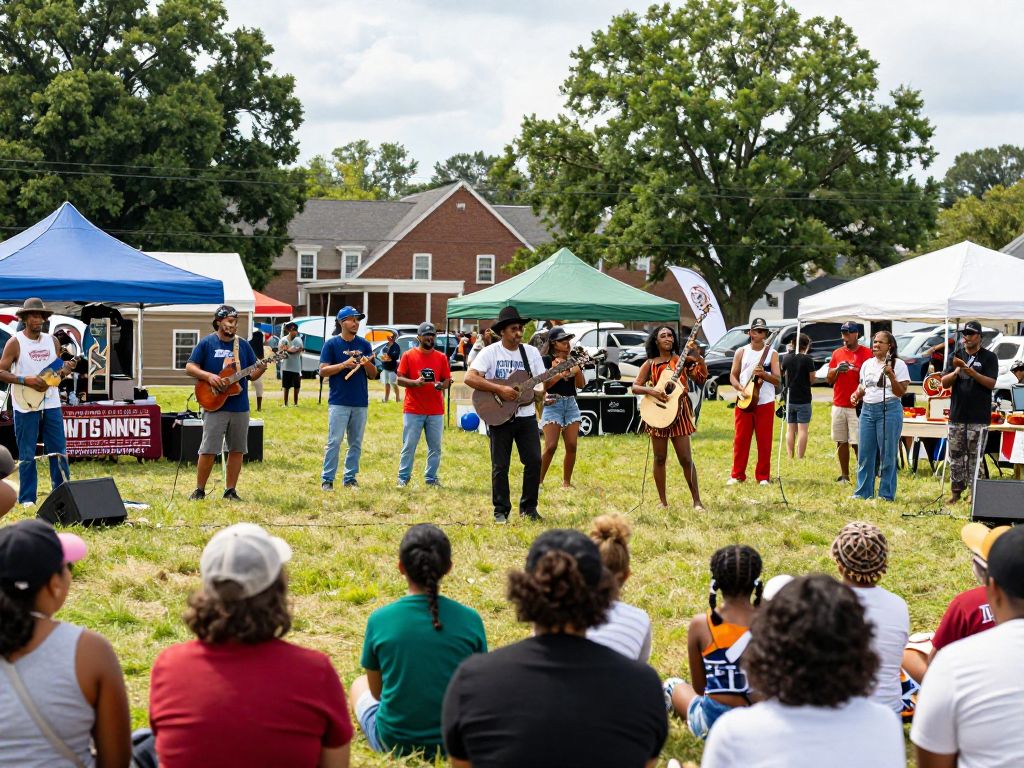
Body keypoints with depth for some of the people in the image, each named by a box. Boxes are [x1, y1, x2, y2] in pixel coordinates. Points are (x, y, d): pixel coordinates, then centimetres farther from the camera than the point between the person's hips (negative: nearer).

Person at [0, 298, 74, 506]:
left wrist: (65, 370, -5)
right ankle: (27, 499, 9)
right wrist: (25, 380, -19)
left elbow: (62, 366, 19)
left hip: (51, 404, 4)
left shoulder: (52, 341, 9)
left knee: (59, 451, 5)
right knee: (27, 455, 1)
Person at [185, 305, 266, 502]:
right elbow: (190, 367, -1)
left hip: (240, 407, 4)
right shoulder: (207, 343, 0)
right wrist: (208, 376, -17)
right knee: (208, 450, -5)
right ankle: (199, 490, 5)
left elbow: (252, 375, 11)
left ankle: (230, 490, 14)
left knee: (237, 449, 5)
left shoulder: (243, 346, 10)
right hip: (215, 406, -4)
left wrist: (261, 368, -11)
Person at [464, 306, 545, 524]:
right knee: (500, 466, 2)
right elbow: (469, 377, -16)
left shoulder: (531, 352, 6)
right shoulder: (490, 352, -6)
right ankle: (501, 511, 12)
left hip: (526, 416, 3)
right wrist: (500, 389, -21)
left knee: (534, 461, -2)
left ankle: (528, 507, 12)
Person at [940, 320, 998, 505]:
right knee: (955, 455, 5)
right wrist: (956, 372, -11)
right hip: (957, 414, 4)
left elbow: (991, 383, -8)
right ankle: (956, 491, 11)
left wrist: (972, 372, -21)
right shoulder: (956, 355, 12)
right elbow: (944, 383, 9)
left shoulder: (989, 357, 2)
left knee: (975, 456, -3)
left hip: (979, 418, -4)